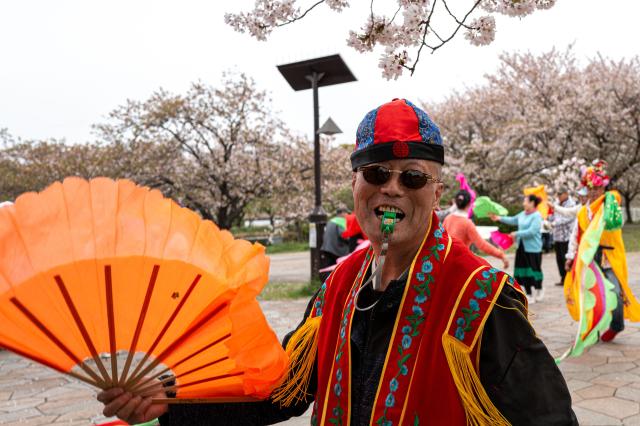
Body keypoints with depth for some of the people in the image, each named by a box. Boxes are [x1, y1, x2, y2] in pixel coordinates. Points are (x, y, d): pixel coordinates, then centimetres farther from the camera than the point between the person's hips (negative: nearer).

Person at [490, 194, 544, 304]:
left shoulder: (537, 216, -15)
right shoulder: (523, 214, 9)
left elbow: (532, 231, -22)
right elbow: (513, 220, 22)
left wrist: (517, 234, -16)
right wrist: (499, 218, 16)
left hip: (533, 248, -8)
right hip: (522, 247, 8)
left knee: (533, 270, 1)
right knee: (523, 270, 10)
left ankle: (539, 291, 19)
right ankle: (529, 294, 21)